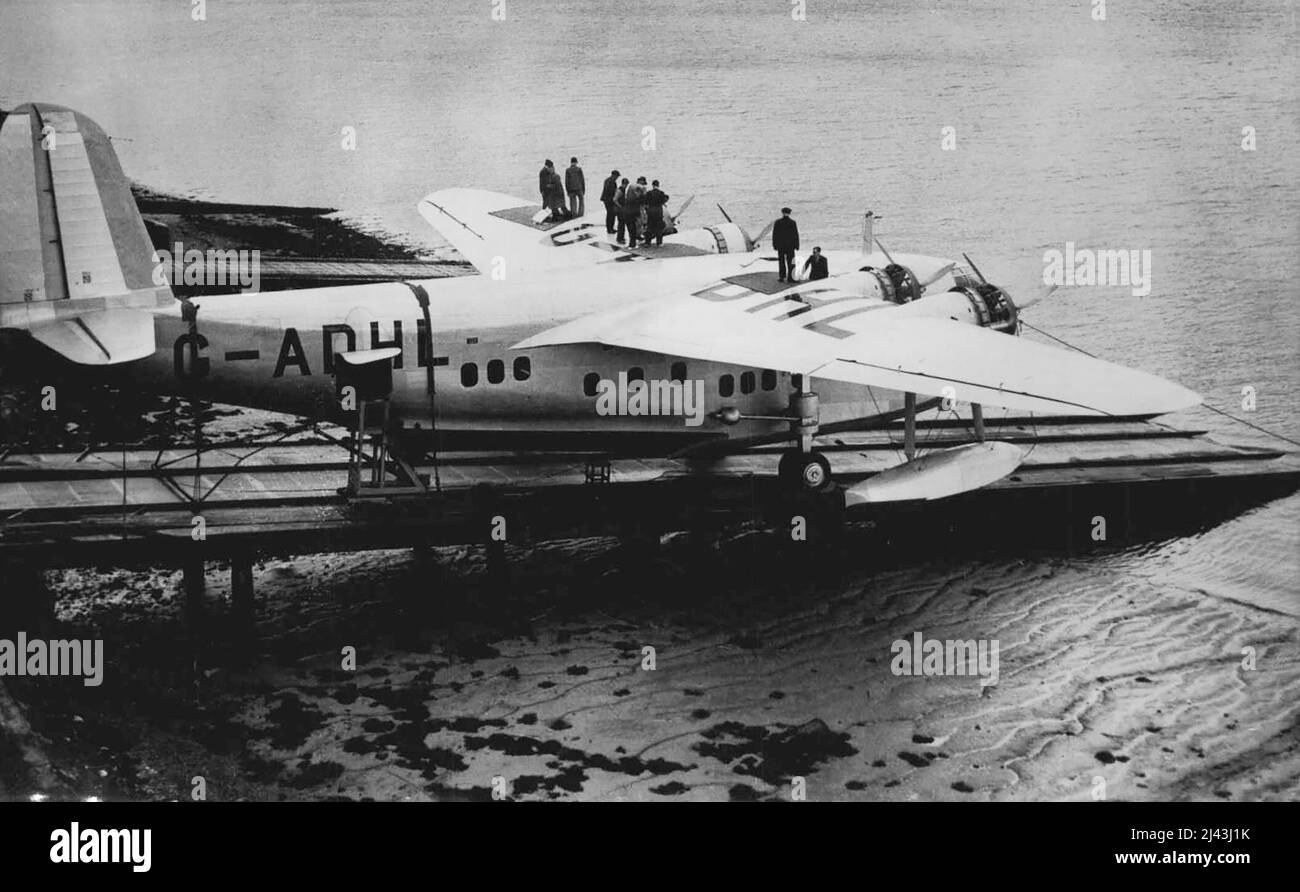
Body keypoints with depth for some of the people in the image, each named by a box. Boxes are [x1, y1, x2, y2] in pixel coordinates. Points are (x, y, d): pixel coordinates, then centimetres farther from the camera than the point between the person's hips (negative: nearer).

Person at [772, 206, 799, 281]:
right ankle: (790, 277, -1)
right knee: (790, 261, 3)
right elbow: (796, 235, -2)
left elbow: (774, 235, -3)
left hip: (780, 245, 0)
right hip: (790, 245, 0)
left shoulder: (777, 222, -4)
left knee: (781, 261, 8)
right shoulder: (793, 222, -4)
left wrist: (774, 245, 3)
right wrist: (797, 245, 3)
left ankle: (782, 277, 6)